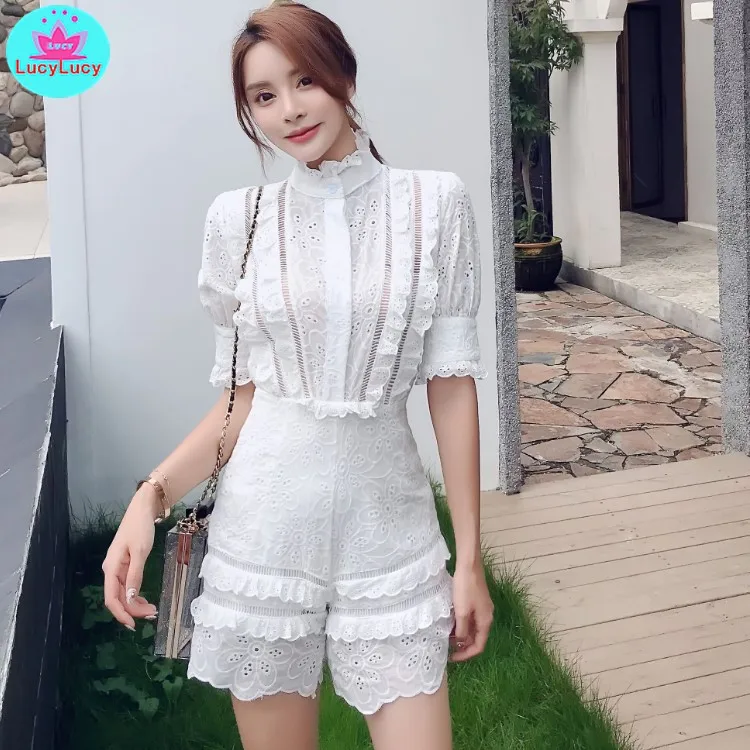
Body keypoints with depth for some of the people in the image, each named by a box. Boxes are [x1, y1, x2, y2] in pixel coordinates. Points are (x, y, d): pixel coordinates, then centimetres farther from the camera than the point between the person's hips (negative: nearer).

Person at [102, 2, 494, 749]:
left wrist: (470, 556, -1)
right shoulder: (239, 219, 2)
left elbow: (451, 383, 0)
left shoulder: (434, 203, -1)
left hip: (389, 528, 0)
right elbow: (242, 396, 5)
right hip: (265, 528, 1)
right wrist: (151, 497, -10)